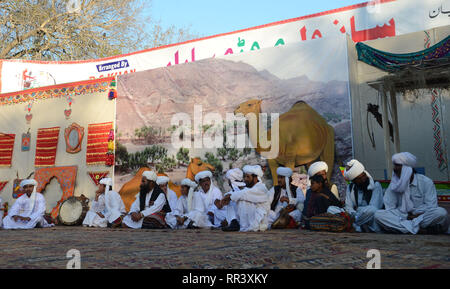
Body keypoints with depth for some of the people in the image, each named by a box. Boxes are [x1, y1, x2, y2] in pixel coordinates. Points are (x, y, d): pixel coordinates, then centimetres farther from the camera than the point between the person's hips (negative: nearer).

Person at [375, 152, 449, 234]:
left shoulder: (426, 182, 0)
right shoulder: (394, 184, 5)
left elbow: (431, 206, -6)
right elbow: (389, 208, -2)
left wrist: (414, 215, -12)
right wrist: (406, 216, -14)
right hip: (402, 218, 2)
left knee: (441, 212, -30)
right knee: (378, 215, -26)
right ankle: (422, 228, -30)